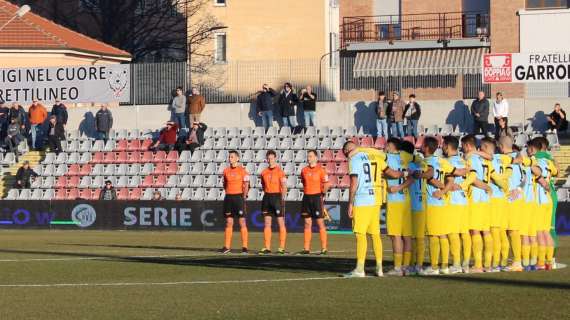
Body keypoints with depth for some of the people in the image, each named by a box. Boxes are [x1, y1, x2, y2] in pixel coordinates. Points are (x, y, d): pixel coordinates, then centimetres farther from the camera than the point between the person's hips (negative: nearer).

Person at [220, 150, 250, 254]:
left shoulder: (242, 170, -4)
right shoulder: (226, 171, 11)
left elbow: (246, 185, -7)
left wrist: (243, 198, -14)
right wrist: (228, 193, 9)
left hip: (239, 197, -5)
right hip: (228, 197, 5)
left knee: (242, 222, -5)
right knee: (228, 223, 6)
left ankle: (244, 247, -3)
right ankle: (227, 247, 9)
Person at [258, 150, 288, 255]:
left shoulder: (280, 171, -7)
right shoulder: (264, 172, 10)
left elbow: (284, 187, -11)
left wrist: (282, 200, -16)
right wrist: (267, 196, 10)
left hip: (277, 196, -6)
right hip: (267, 197, 6)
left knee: (281, 223, -2)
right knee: (267, 223, 4)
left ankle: (282, 248, -1)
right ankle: (267, 247, 7)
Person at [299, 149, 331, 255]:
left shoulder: (320, 170, -6)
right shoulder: (304, 170, 10)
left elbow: (326, 184, -8)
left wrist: (322, 195, -6)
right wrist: (306, 192, 12)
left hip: (317, 197, -5)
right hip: (306, 197, 5)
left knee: (320, 223, -5)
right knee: (307, 223, 7)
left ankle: (324, 248, -3)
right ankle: (306, 248, 9)